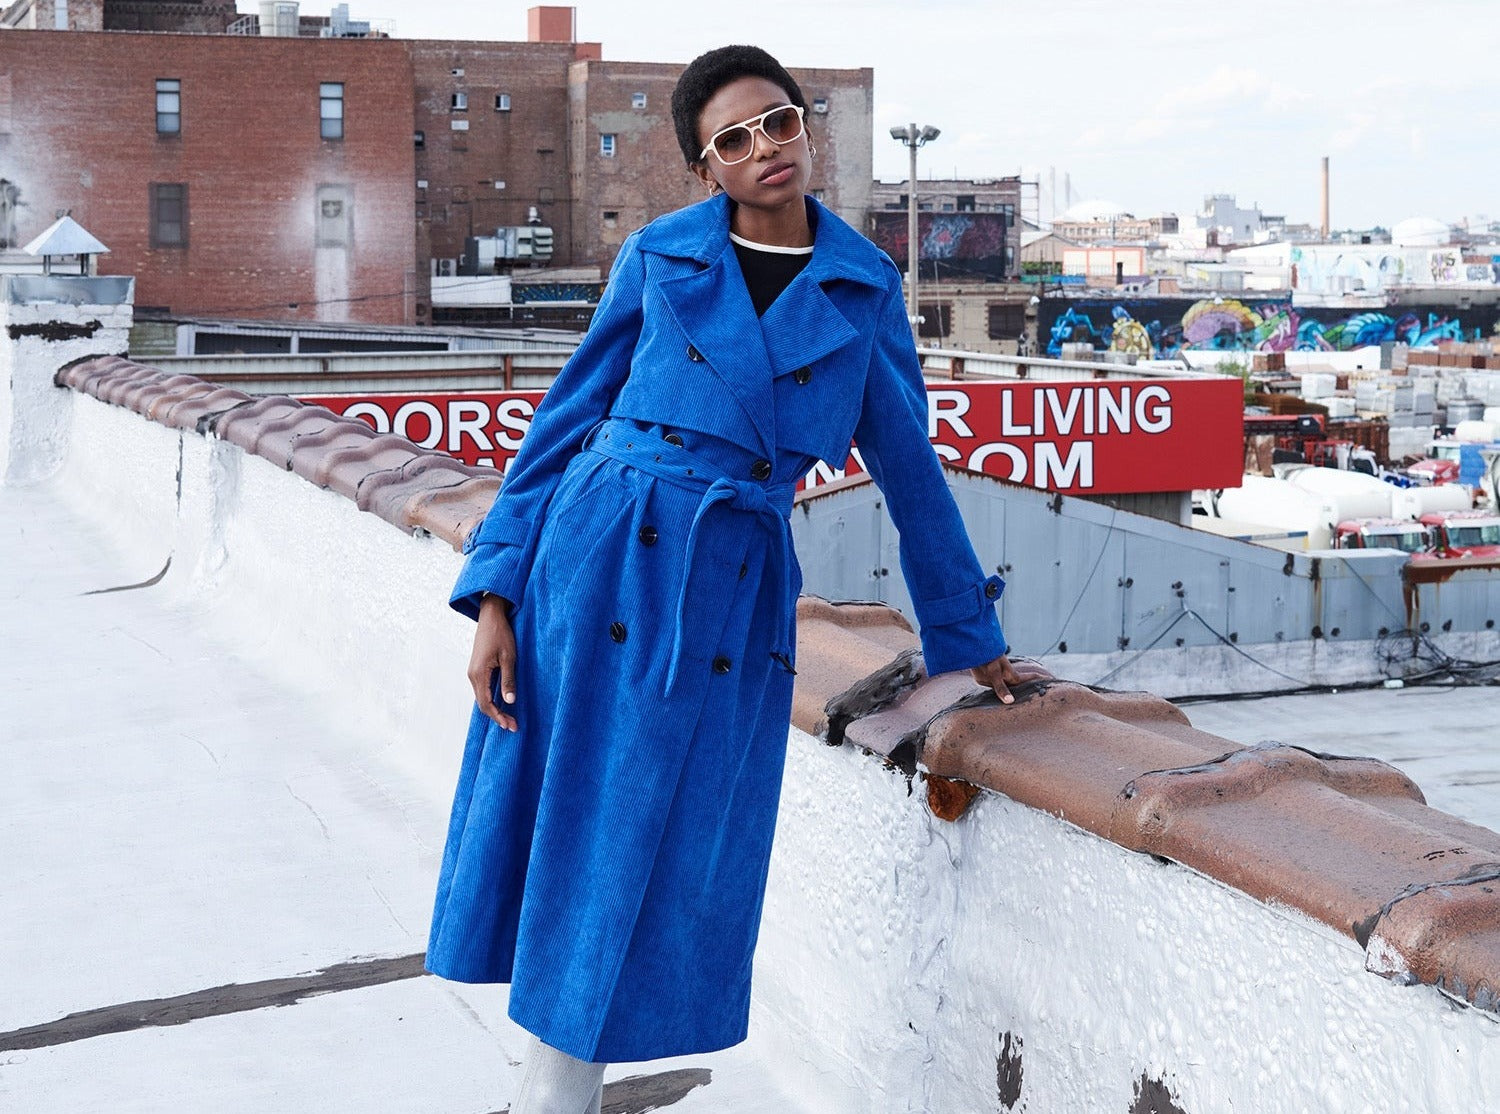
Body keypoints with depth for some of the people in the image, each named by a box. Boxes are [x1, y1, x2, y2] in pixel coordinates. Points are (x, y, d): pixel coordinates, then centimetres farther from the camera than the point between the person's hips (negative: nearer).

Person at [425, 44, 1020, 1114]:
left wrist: (967, 633, 20)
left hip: (737, 589, 1)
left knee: (672, 871, 2)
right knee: (562, 836, 1)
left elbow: (906, 460, 15)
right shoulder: (658, 256, 4)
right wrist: (496, 595, -3)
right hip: (597, 553, -1)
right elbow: (570, 417, 5)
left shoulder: (864, 284, 8)